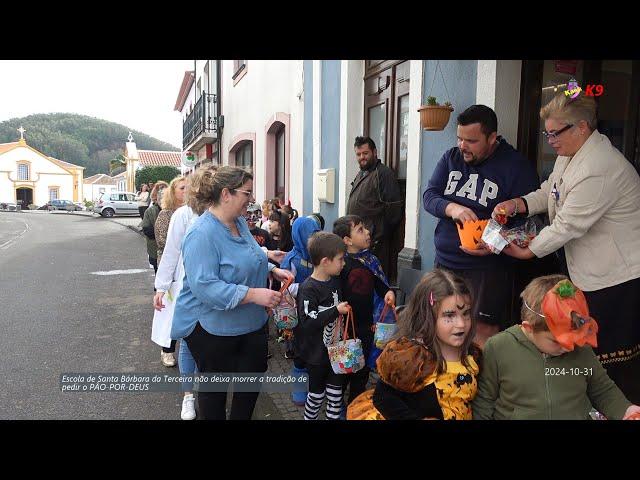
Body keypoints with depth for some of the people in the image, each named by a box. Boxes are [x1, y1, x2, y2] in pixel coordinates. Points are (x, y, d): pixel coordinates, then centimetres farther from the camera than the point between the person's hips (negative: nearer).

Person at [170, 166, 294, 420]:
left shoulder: (239, 222, 2)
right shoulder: (202, 234, -26)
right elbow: (204, 286, -33)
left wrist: (273, 270, 2)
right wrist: (253, 294, -34)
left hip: (251, 323, 8)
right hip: (213, 329, -8)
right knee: (215, 389, 14)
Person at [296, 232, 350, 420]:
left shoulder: (335, 281, 3)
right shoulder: (308, 288, -21)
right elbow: (308, 322, -29)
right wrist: (336, 311, -29)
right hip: (317, 353, -6)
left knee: (336, 390, 16)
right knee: (317, 392, 12)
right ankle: (309, 417, 34)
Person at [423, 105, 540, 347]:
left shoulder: (516, 167, -7)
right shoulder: (451, 158, 8)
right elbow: (429, 196, 2)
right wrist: (452, 208, -19)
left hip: (487, 267, -5)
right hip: (444, 261, 5)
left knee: (483, 334, -7)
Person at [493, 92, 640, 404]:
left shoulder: (599, 169, -25)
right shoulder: (570, 154, 8)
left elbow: (568, 226, -23)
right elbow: (549, 192, 15)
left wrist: (528, 251, -11)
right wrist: (517, 203, -4)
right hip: (589, 273, 10)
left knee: (613, 363, 1)